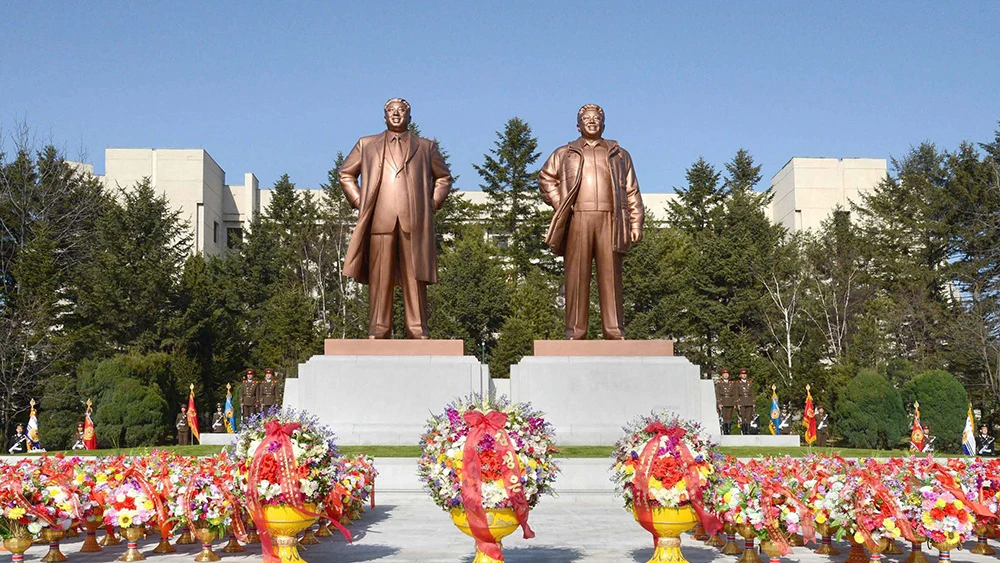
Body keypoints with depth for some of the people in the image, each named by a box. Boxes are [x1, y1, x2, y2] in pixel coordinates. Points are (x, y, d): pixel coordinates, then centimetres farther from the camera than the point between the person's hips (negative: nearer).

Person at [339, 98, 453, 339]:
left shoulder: (426, 147, 20)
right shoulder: (366, 145, 19)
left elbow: (443, 177, 25)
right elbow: (346, 174, 22)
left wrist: (433, 203, 11)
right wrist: (358, 201, 9)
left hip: (414, 222, 0)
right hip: (380, 220, 0)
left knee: (415, 276, -4)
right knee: (379, 276, -5)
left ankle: (417, 328, -2)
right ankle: (378, 327, -2)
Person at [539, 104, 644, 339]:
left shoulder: (619, 155, 22)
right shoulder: (564, 154, 21)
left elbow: (632, 192, 17)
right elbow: (546, 178, 18)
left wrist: (636, 224, 7)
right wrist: (559, 205, 2)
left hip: (610, 220, 1)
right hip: (577, 219, -1)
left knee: (611, 274, -4)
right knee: (577, 274, -5)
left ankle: (614, 329, -3)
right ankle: (575, 329, -4)